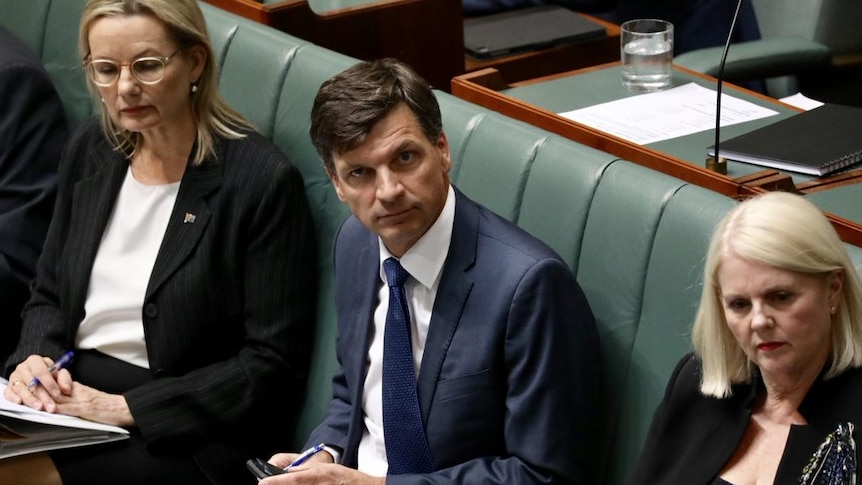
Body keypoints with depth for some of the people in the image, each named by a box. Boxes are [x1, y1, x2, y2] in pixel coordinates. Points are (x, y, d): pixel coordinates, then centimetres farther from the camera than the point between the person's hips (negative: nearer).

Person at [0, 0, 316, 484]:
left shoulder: (264, 181, -12)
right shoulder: (90, 150, 8)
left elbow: (273, 366, -13)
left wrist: (126, 407, -17)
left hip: (185, 438, -6)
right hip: (67, 400, 6)